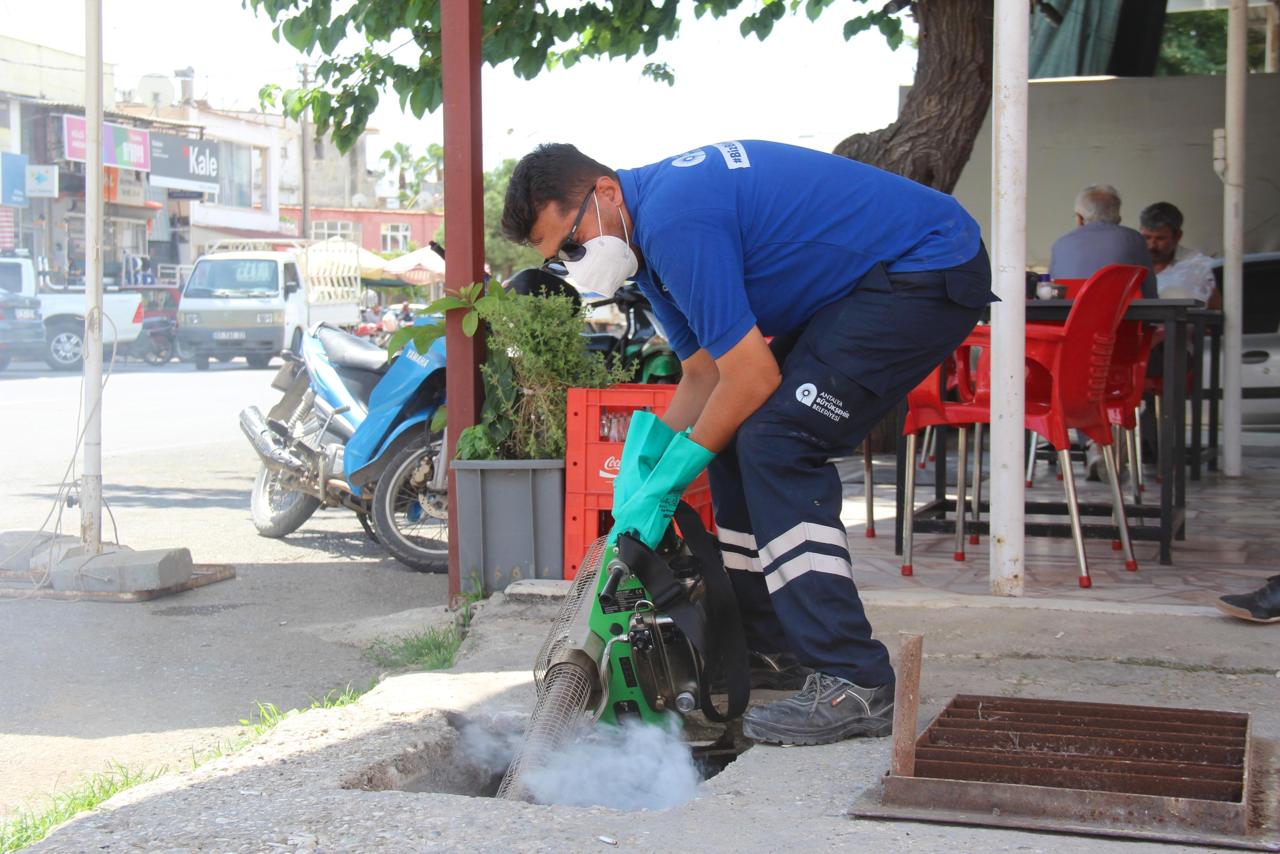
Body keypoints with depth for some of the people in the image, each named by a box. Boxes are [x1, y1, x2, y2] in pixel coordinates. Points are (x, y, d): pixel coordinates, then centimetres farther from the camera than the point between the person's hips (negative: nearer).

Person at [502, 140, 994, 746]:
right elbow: (704, 376, 12)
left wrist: (664, 483, -14)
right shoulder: (644, 232, 9)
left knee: (775, 444, -19)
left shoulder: (673, 219, -25)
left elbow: (751, 376, -24)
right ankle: (766, 647, 21)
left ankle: (856, 686, -19)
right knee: (736, 433, 11)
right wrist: (642, 459, -3)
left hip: (932, 271, -11)